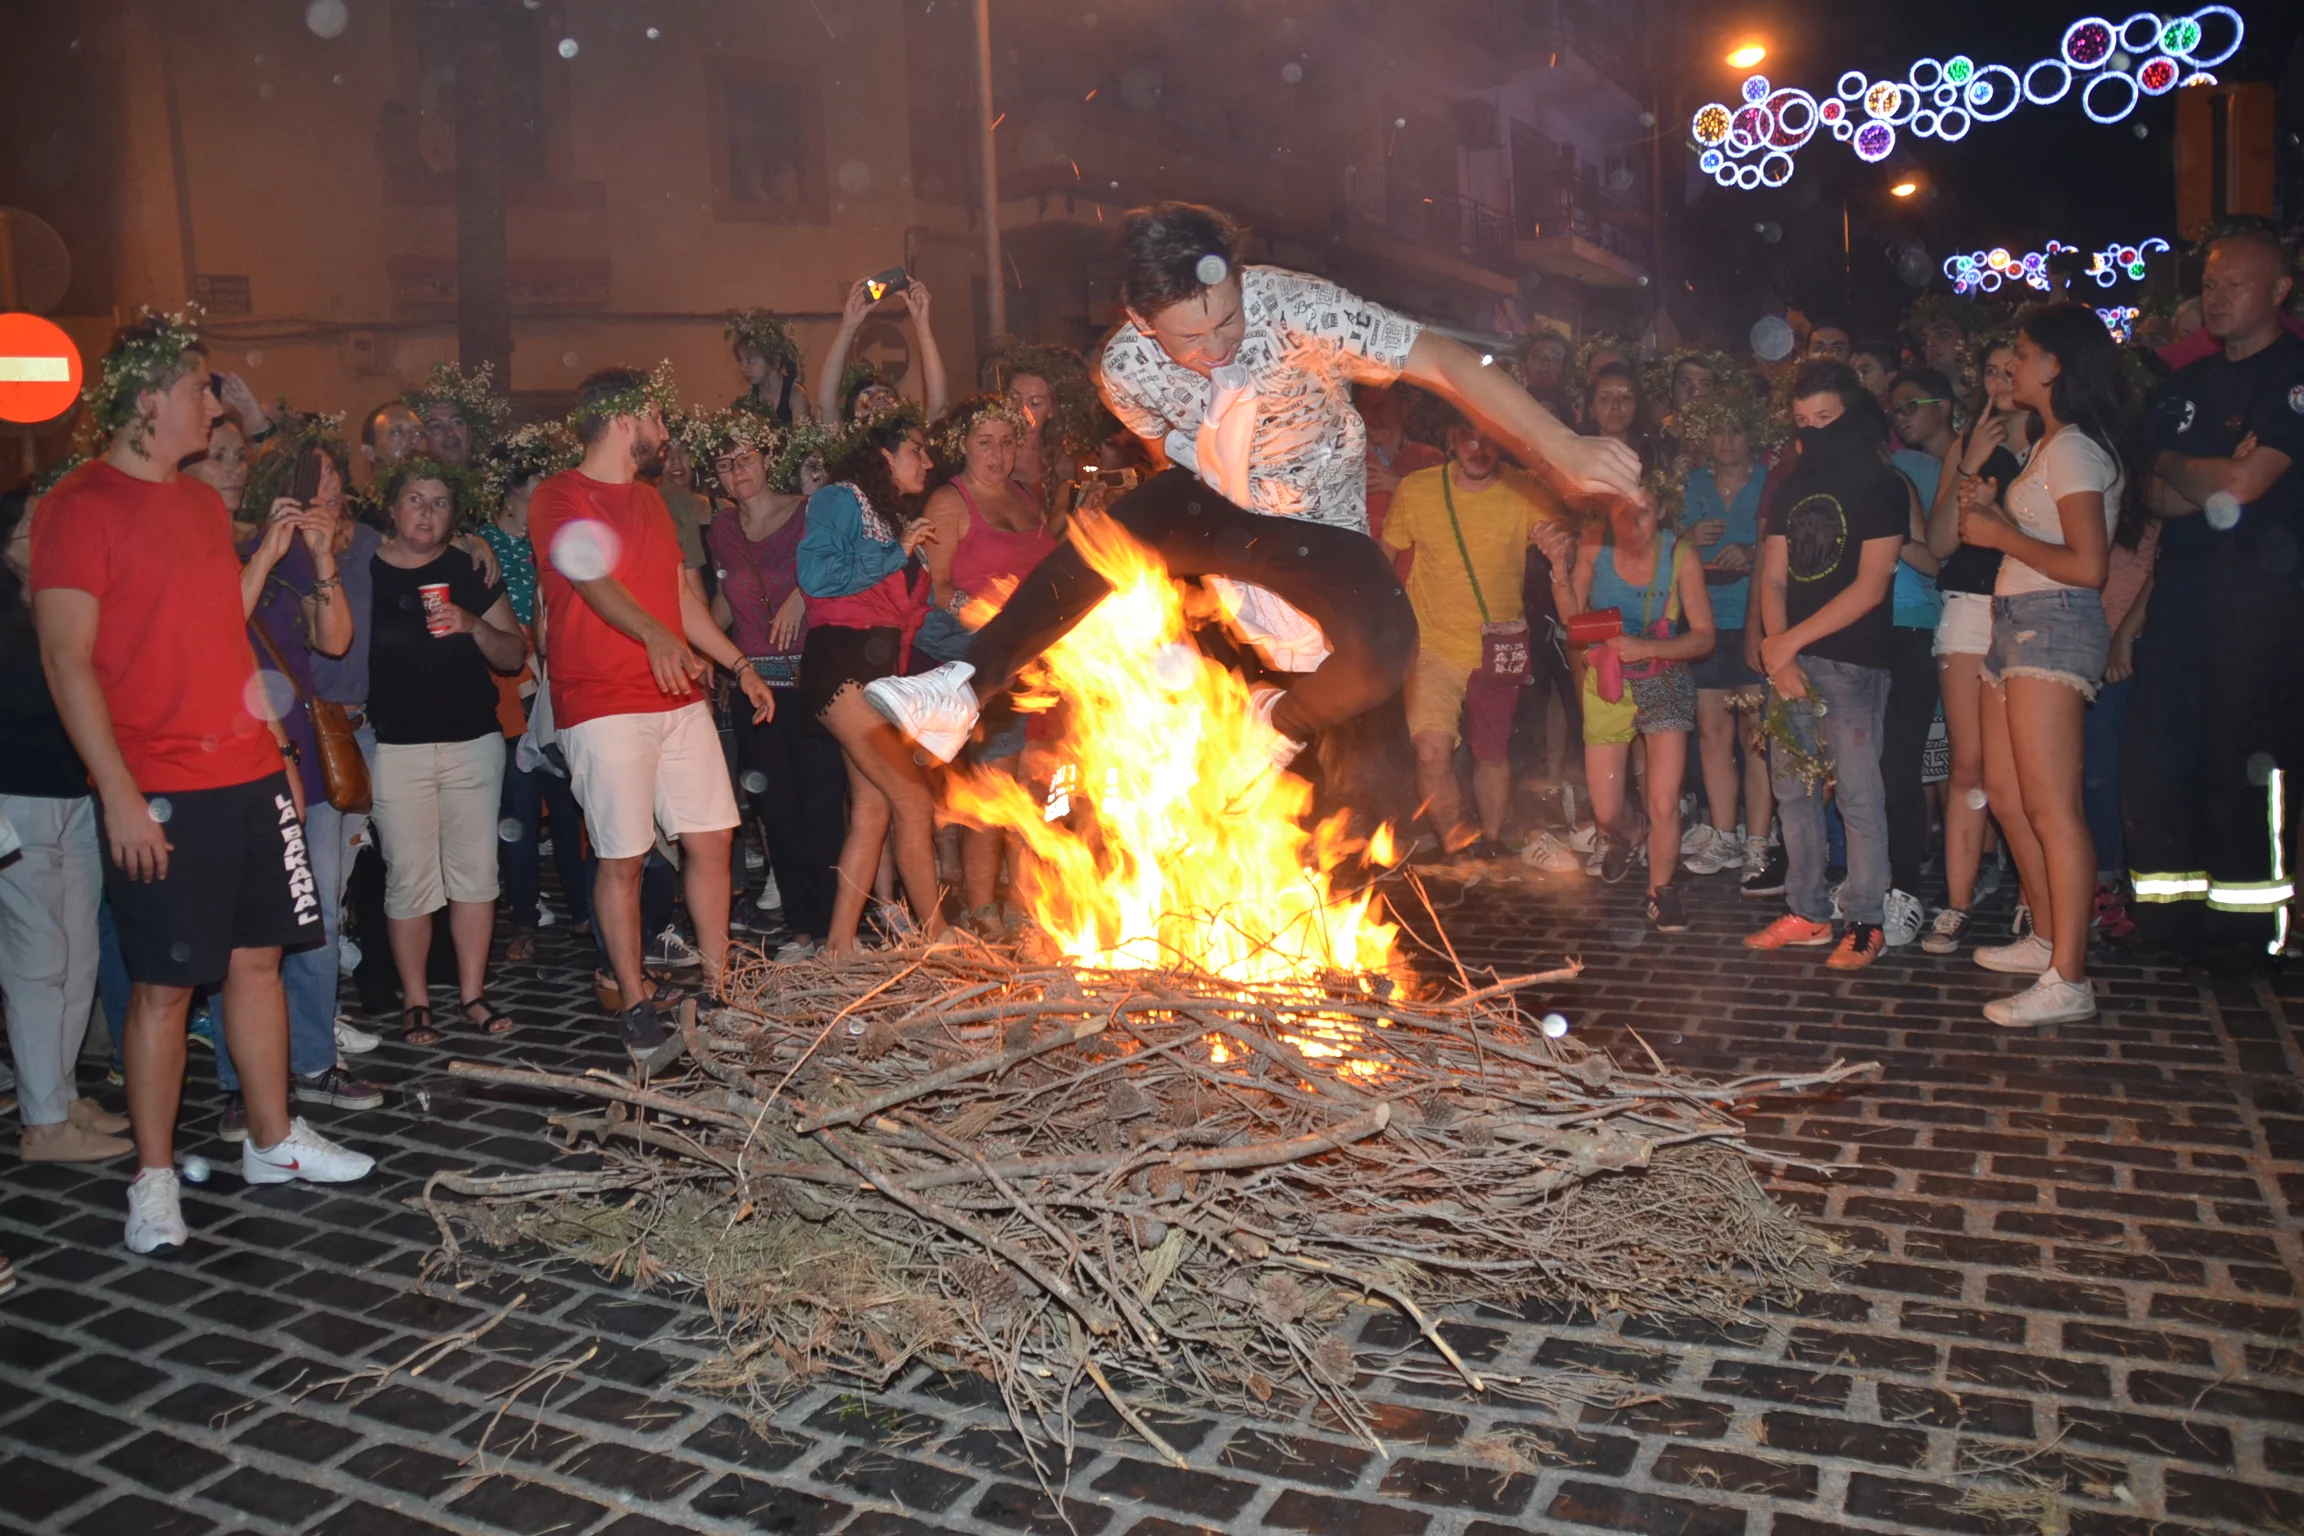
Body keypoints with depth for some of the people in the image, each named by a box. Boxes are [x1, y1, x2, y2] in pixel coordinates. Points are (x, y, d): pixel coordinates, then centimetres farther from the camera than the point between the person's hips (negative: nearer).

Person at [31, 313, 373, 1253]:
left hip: (249, 775, 7)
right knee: (164, 984, 0)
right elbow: (66, 658, -13)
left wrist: (269, 552, 12)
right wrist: (119, 793, -17)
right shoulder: (80, 508, -9)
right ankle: (154, 1179, 13)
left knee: (258, 957, 12)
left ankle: (273, 1140, 24)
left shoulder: (201, 502, 15)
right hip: (160, 794, -7)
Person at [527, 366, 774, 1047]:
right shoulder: (558, 498, -6)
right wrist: (654, 634, -40)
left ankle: (718, 979, 19)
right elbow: (593, 578, -22)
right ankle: (635, 1002, 12)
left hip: (679, 699, 7)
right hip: (603, 707, -7)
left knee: (711, 837, 6)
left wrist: (741, 665, 21)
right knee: (622, 858, -1)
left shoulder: (649, 499, 20)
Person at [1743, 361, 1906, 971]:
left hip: (1851, 661, -6)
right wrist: (1777, 653, -5)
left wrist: (1789, 642, -12)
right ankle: (1807, 914, 16)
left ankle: (1864, 923, 3)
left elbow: (1870, 586, -10)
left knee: (1856, 793, -5)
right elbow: (1773, 579, 11)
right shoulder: (1793, 486, 16)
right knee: (1793, 787, 8)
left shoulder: (1883, 486, -2)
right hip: (1790, 659, 6)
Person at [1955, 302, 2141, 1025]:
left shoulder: (2074, 448, -12)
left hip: (2053, 626, -11)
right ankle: (2047, 937, 25)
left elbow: (2087, 566, -20)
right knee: (2006, 794, 15)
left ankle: (2068, 980, -10)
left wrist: (1999, 534, -12)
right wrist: (1994, 511, 8)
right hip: (2018, 624, 11)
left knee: (2051, 806, -11)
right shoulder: (2051, 445, 19)